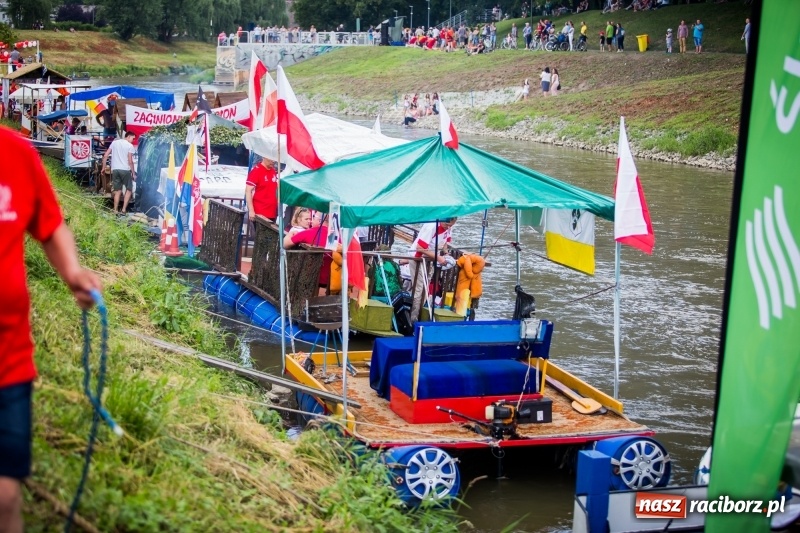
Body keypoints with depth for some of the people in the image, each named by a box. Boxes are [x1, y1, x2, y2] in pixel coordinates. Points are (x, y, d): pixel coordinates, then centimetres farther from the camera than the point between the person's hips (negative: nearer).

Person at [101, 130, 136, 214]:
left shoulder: (114, 142, 12)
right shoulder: (130, 146, -3)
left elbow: (105, 155, 8)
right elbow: (130, 161, -9)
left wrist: (103, 168, 14)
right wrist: (133, 173, -2)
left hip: (115, 169, 5)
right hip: (125, 170, -5)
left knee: (117, 191, 11)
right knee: (129, 189, 9)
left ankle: (115, 211, 7)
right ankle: (124, 209, -1)